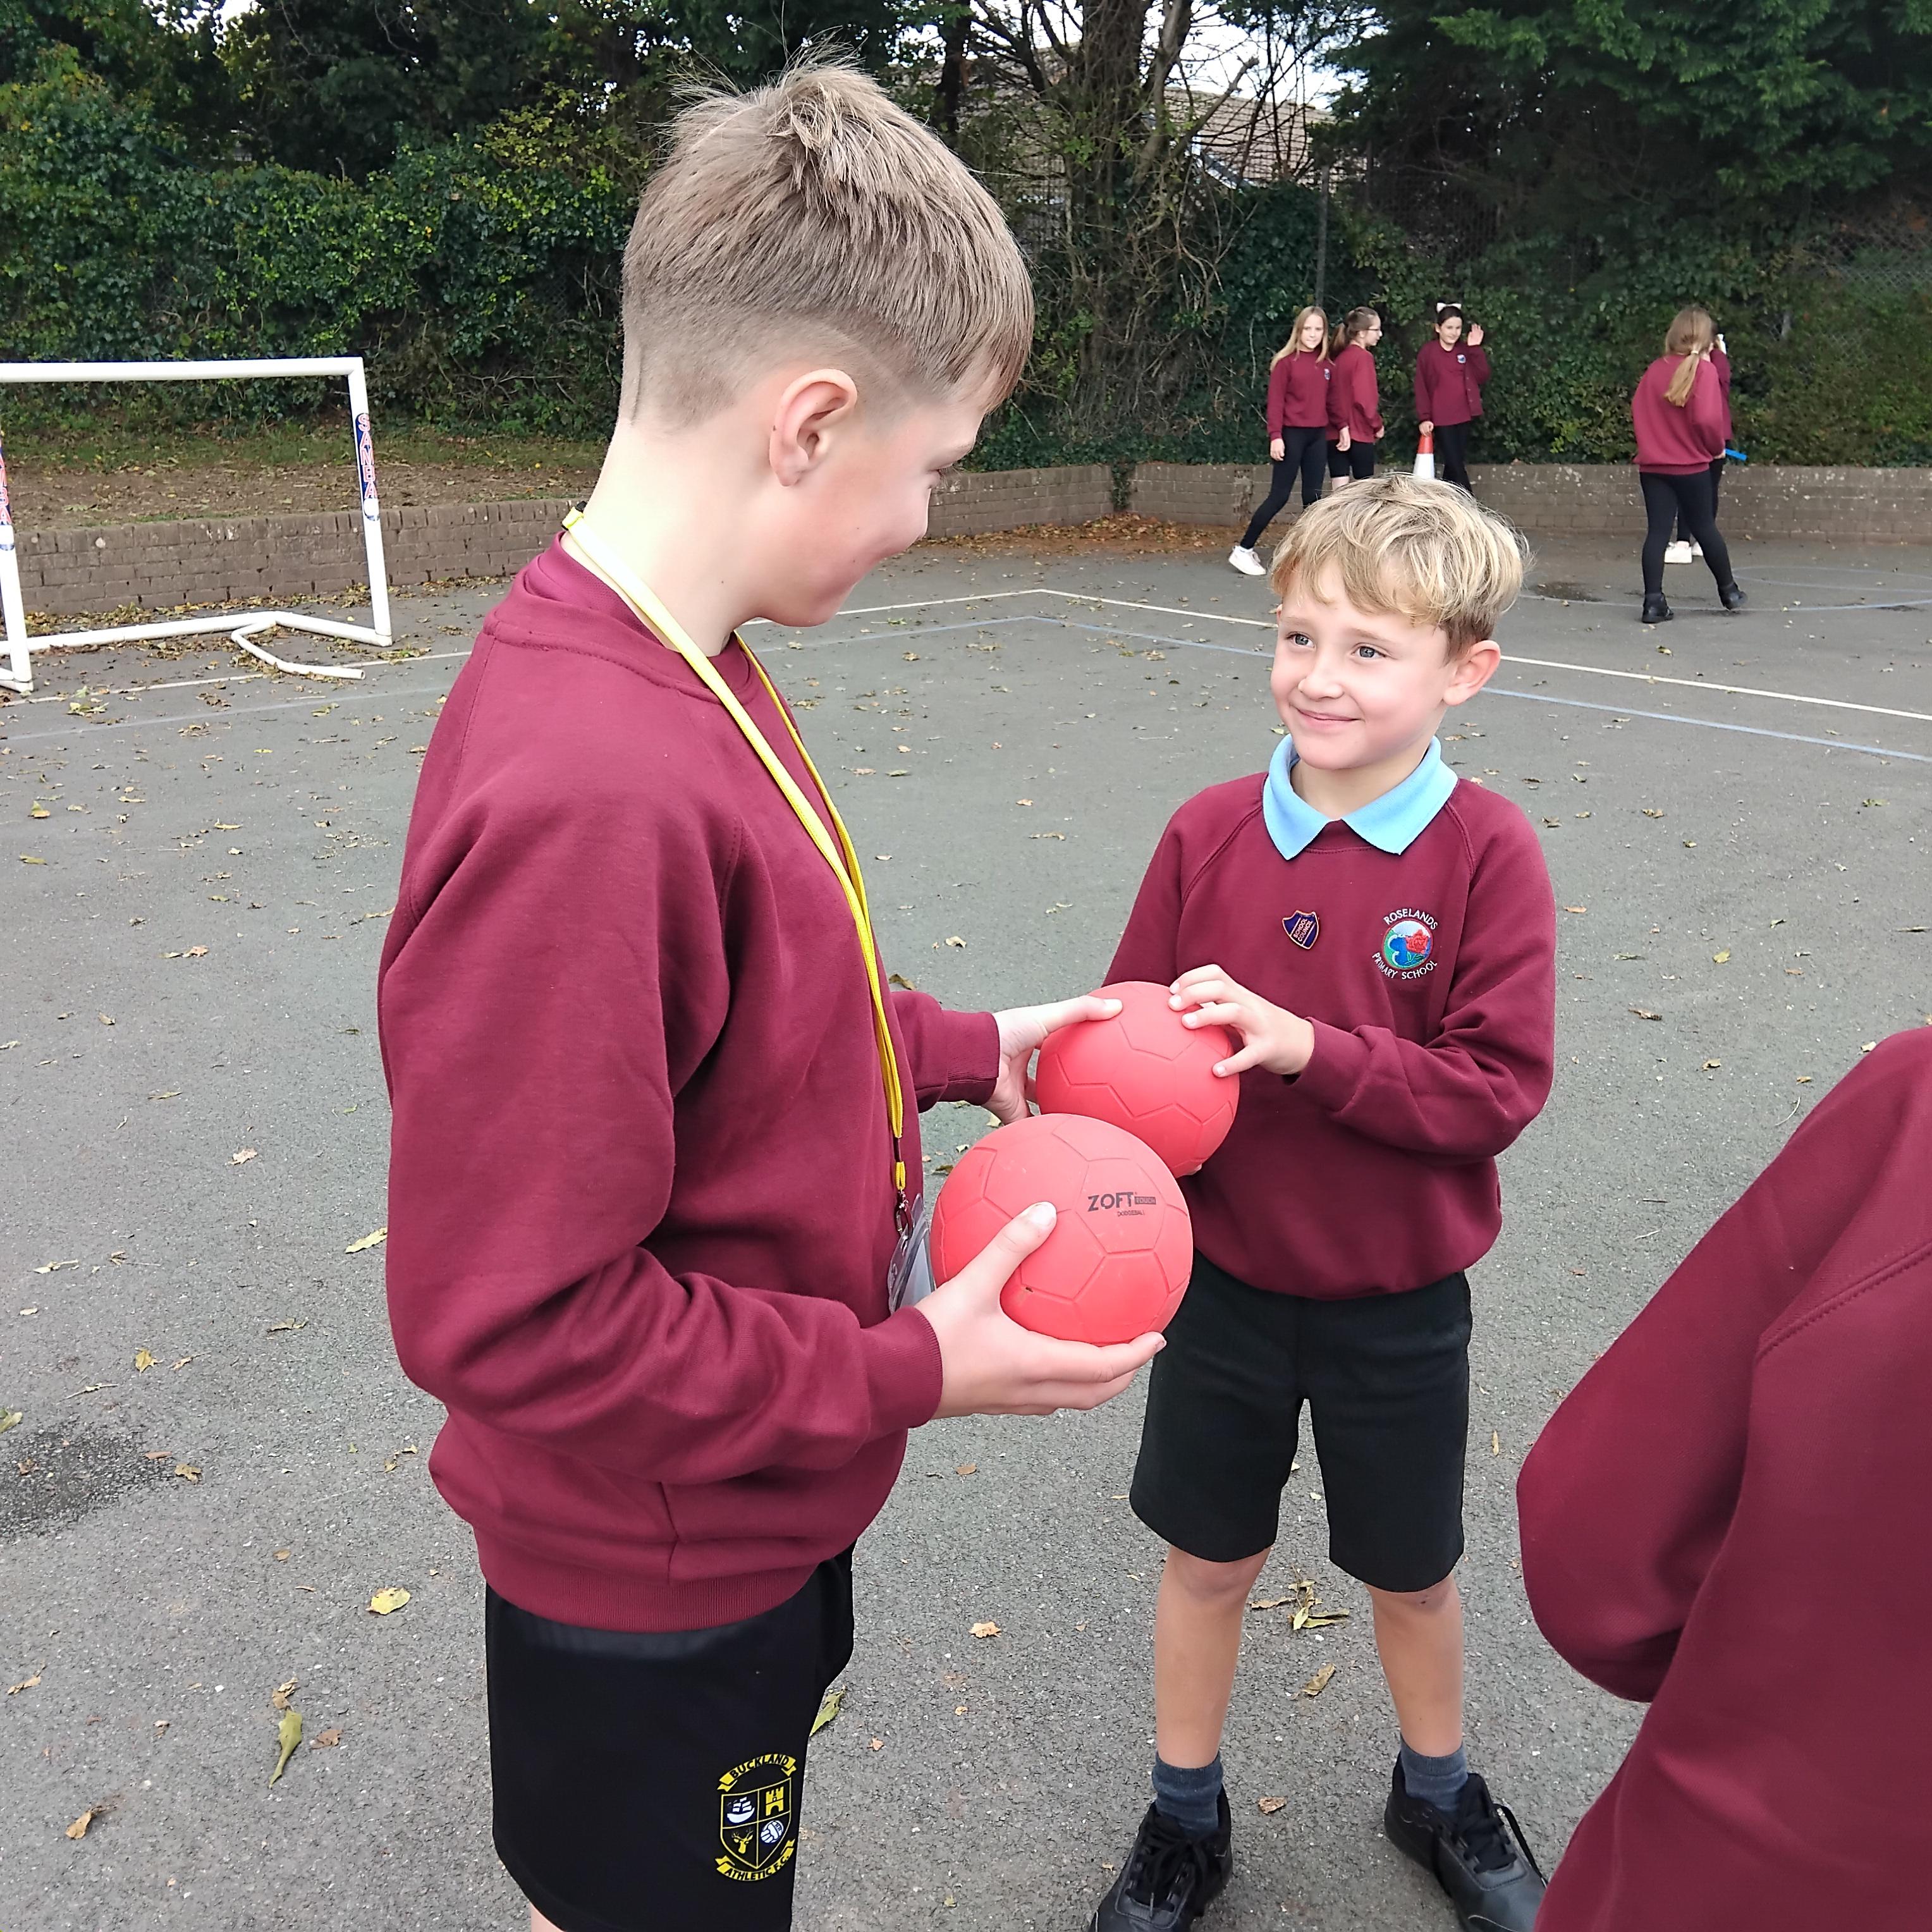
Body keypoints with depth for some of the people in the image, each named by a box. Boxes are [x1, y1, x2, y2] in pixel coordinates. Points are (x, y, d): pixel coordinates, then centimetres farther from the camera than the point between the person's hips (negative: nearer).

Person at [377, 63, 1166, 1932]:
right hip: (651, 1576, -8)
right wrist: (910, 1373, -22)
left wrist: (963, 1049, 3)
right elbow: (508, 1318, -30)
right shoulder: (585, 790, -35)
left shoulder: (677, 672, -6)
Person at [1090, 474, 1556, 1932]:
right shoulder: (1210, 833, -9)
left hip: (1397, 1296, -1)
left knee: (1412, 1570, 20)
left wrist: (1306, 1046, -29)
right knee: (1208, 1557, 17)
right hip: (1224, 1273, 2)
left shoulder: (1489, 853, -16)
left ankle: (1436, 1790, 50)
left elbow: (1501, 1086, -19)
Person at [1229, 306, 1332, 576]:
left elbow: (1329, 400, 14)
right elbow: (1275, 401, -9)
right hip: (1292, 434, -6)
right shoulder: (1286, 361, -6)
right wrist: (1275, 436, -17)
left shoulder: (1325, 363, 10)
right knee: (1280, 495, -6)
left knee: (1313, 496, 6)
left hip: (1318, 435, 6)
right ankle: (1243, 550, -1)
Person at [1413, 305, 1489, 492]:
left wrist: (1476, 349, -8)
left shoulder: (1466, 350, 7)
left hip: (1463, 416, 5)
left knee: (1455, 463, 9)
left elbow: (1482, 377, 0)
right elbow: (1421, 387, -4)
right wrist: (1424, 418, -9)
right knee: (1456, 466, -7)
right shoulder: (1427, 352, -5)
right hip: (1441, 418, -5)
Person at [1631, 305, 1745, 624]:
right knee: (1705, 527, 11)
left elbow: (1637, 410, 9)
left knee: (1657, 531, 2)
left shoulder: (1655, 370, 4)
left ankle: (1653, 601, -7)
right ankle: (1729, 591, 28)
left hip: (1652, 465, 3)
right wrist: (1717, 448, -1)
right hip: (1691, 466, -3)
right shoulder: (1704, 370, -10)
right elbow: (1706, 418, -18)